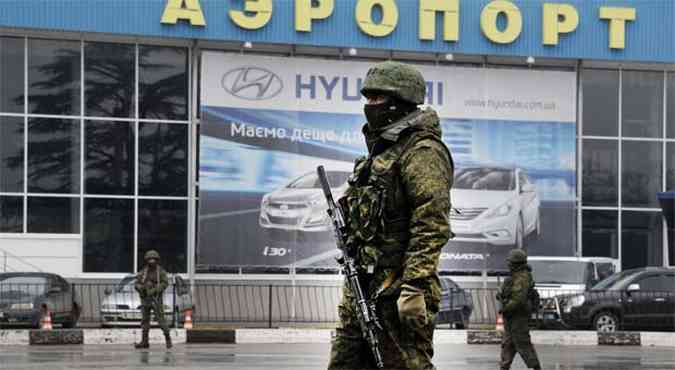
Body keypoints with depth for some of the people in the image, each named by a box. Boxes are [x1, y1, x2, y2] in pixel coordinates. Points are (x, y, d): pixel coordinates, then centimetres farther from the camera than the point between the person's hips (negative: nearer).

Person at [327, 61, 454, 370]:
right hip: (361, 288, 10)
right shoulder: (381, 150, 21)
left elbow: (432, 225, -20)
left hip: (396, 292, -10)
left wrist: (414, 286, -26)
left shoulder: (422, 151, -11)